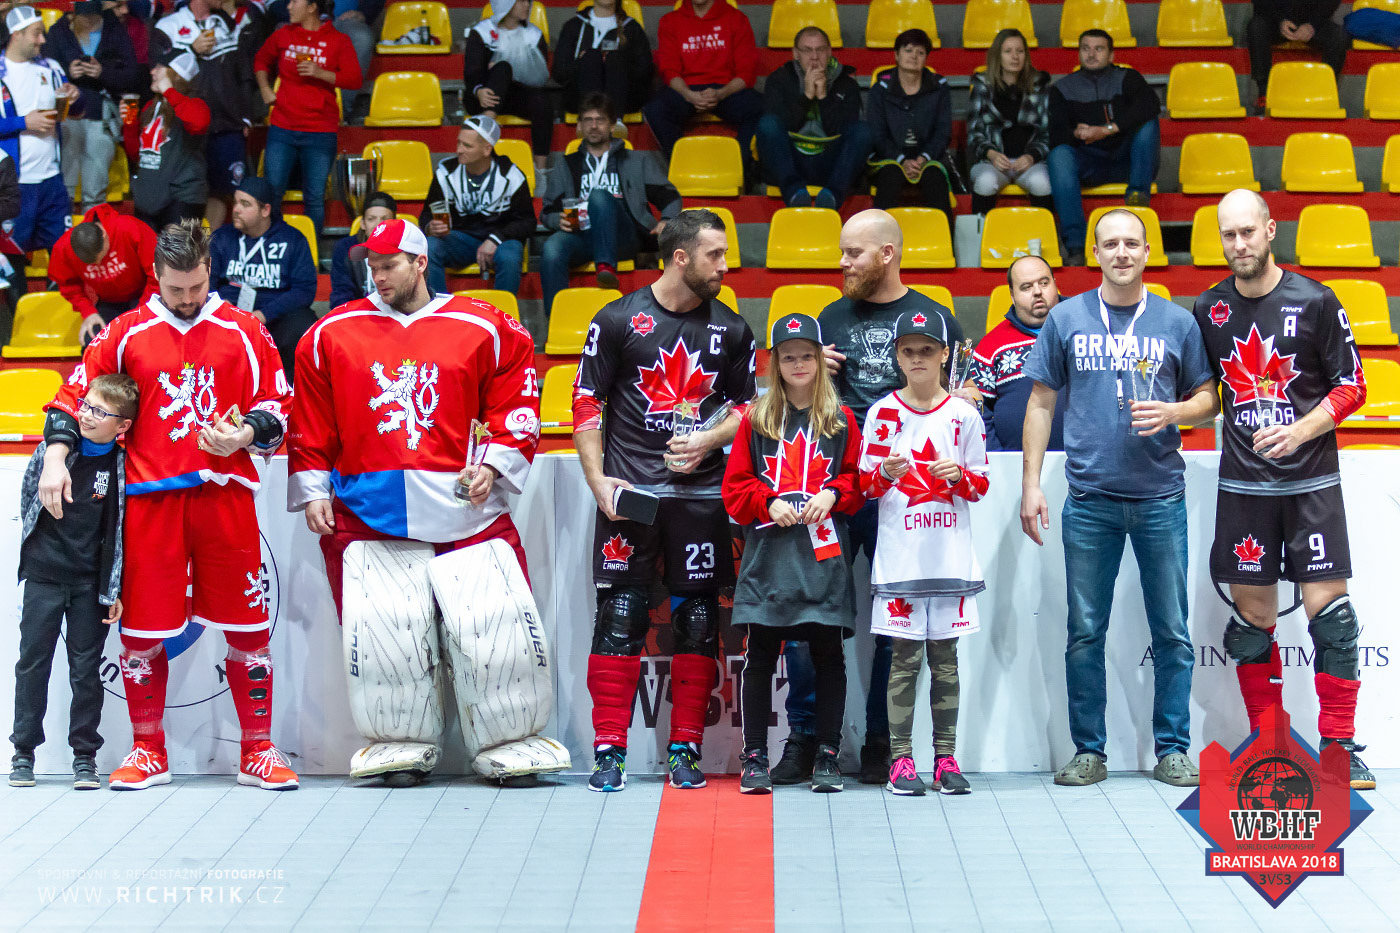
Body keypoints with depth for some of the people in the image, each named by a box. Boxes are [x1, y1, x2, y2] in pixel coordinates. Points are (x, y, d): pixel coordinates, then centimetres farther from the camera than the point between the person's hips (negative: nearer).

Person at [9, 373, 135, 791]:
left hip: (90, 581, -1)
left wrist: (116, 590, -3)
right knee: (33, 662, 5)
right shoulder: (54, 448, -4)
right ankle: (23, 753, 14)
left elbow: (124, 532, -2)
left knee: (86, 668, 4)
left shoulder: (123, 466, -6)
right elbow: (28, 496, 12)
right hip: (43, 573, 1)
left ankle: (85, 756, 13)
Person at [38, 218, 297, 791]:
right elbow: (75, 394, 10)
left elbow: (278, 406, 10)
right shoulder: (126, 333, 8)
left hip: (225, 495, 0)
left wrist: (243, 435, -8)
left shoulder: (244, 331, 8)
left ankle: (257, 750, 13)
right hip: (149, 499, 0)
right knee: (141, 630, 2)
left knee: (247, 627, 1)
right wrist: (56, 455, -3)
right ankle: (148, 752, 17)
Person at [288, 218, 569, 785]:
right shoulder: (330, 335, 11)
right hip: (367, 510, 1)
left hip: (466, 505, -1)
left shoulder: (484, 329, 6)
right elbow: (310, 428, 14)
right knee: (379, 631, -4)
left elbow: (516, 410, 7)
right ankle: (401, 744, 14)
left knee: (495, 623, -6)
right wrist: (312, 491, 8)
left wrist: (493, 464, -5)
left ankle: (510, 741, 10)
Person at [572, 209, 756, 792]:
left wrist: (708, 441, -3)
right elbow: (586, 404, 1)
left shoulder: (731, 330, 9)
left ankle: (685, 749, 13)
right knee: (619, 618, -3)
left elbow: (747, 405, 16)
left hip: (701, 493, 3)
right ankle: (609, 752, 5)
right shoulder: (618, 321, 0)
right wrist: (598, 481, -7)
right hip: (629, 493, -2)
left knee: (698, 621, 3)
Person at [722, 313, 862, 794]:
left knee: (829, 656, 3)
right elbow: (735, 487, 7)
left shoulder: (841, 420, 9)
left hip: (824, 556, 0)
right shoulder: (756, 419, 8)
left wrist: (832, 494, -9)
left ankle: (828, 756, 12)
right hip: (768, 554, 0)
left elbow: (857, 482, 9)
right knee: (759, 657, 1)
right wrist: (768, 503, -9)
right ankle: (754, 757, 10)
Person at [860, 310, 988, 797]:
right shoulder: (883, 413, 4)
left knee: (945, 657, 4)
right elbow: (866, 484, 5)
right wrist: (885, 472, -15)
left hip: (951, 555, 1)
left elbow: (980, 486, 10)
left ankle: (945, 758, 9)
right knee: (905, 657, -2)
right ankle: (901, 759, 2)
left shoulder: (963, 414, 6)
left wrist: (959, 475, -10)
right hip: (900, 554, -1)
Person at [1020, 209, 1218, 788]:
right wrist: (1031, 484, 2)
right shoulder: (1066, 319, 6)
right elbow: (1041, 402, 8)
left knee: (1171, 631, 2)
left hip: (1161, 498, 0)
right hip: (1090, 497, 0)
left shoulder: (1177, 322, 6)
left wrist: (1171, 412, -11)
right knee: (1085, 632, 4)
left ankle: (1172, 750, 12)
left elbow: (1208, 401, 12)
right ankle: (1089, 751, 13)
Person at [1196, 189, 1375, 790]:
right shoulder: (1209, 310, 5)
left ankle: (1340, 746, 1)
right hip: (1243, 485, 3)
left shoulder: (1315, 302, -4)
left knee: (1328, 606, -7)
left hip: (1311, 480, -2)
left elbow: (1352, 385, -2)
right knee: (1252, 615, 5)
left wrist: (1299, 431, -13)